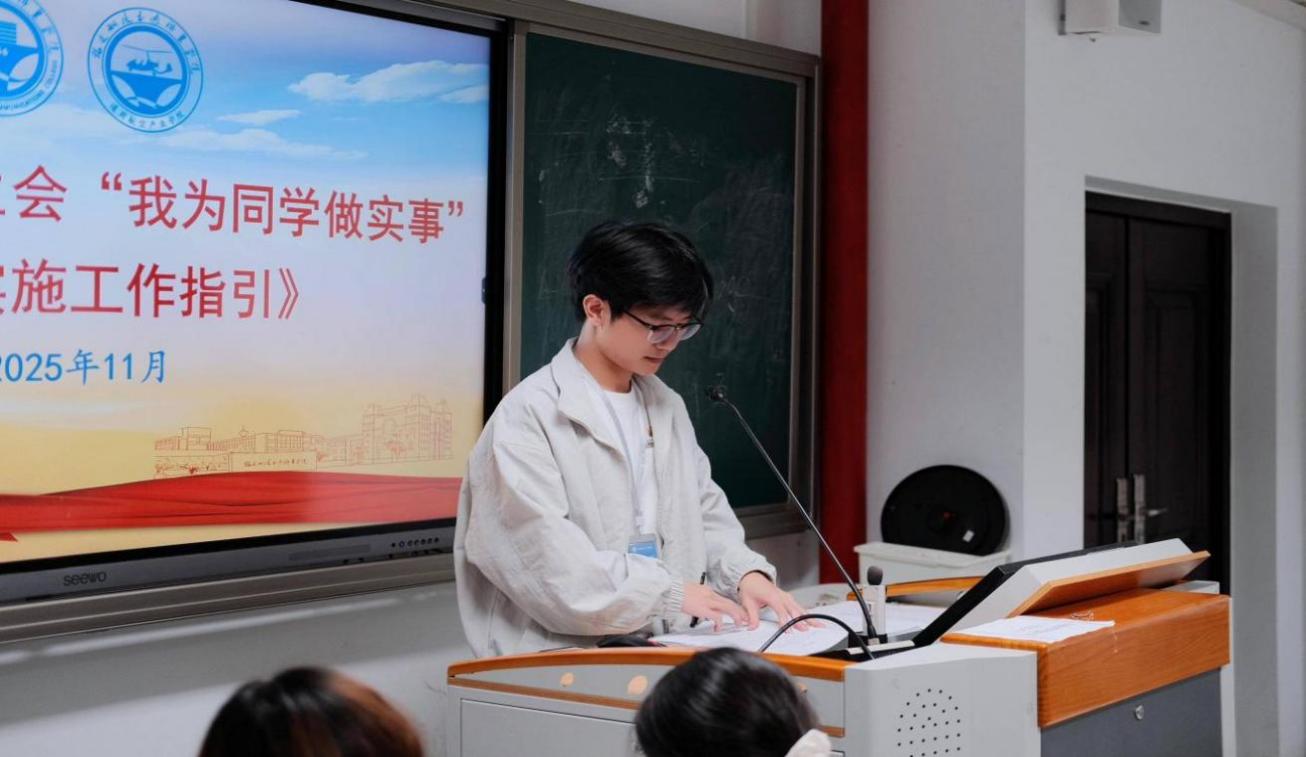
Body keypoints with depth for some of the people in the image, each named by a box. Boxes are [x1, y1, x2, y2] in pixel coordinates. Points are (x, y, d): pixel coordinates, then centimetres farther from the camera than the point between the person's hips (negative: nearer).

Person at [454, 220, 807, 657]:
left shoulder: (667, 407, 17)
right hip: (560, 655, -7)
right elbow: (544, 560, -17)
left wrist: (745, 573, -3)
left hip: (668, 651, 7)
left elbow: (707, 516, 18)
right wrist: (671, 593, -18)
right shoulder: (530, 416, -9)